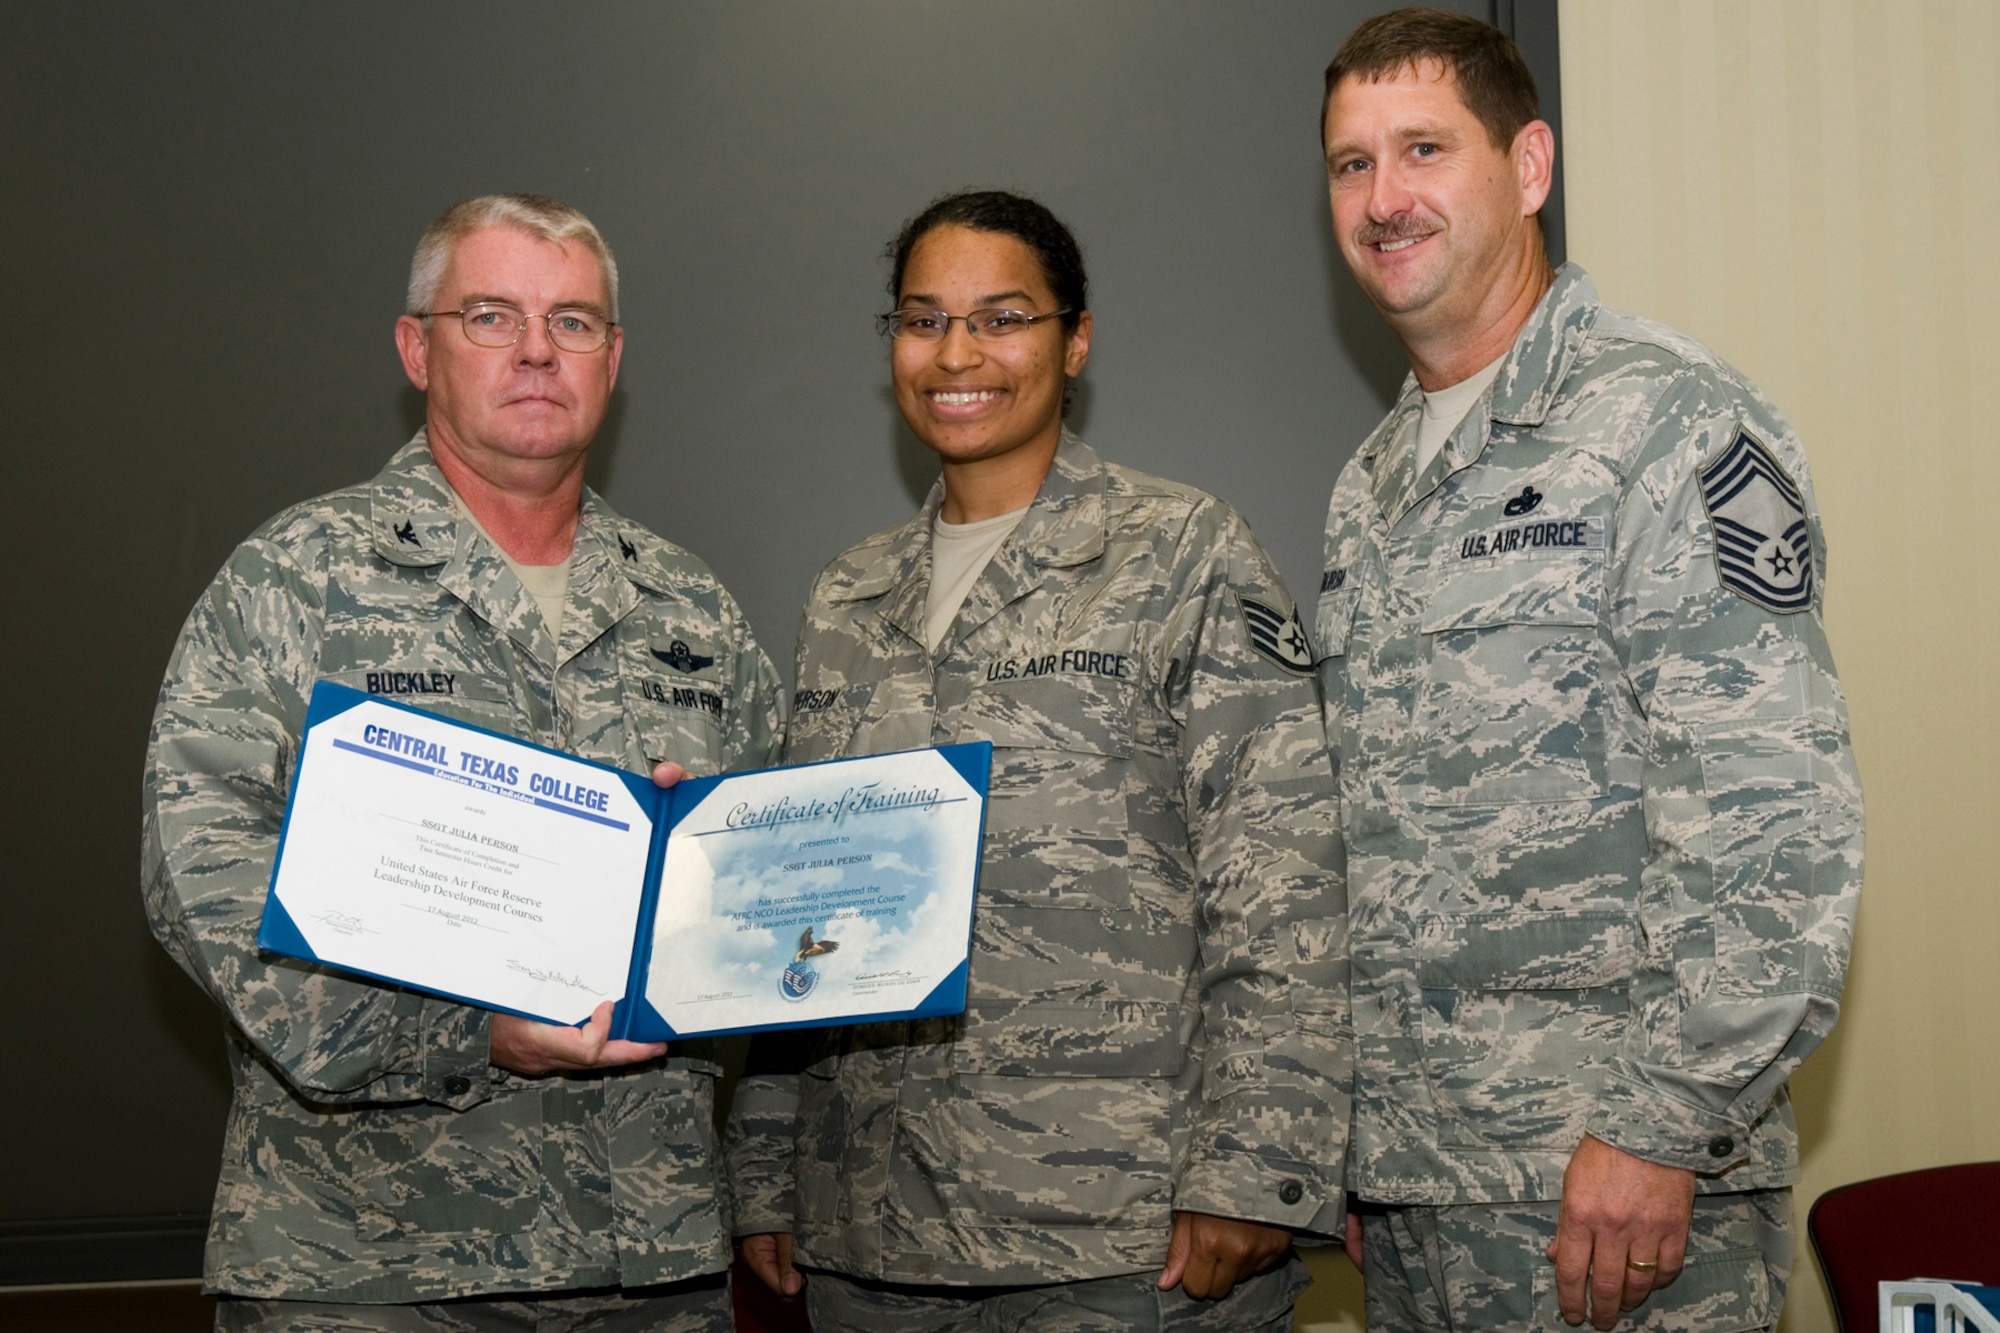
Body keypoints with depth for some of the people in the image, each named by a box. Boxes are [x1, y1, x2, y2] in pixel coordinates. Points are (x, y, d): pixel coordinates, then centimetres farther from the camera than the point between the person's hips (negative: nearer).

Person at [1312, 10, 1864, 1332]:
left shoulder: (1665, 419, -9)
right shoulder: (1372, 488, 15)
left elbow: (1774, 820, -16)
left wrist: (1658, 1122, -19)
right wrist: (1352, 1127, 13)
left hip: (1614, 1186, -7)